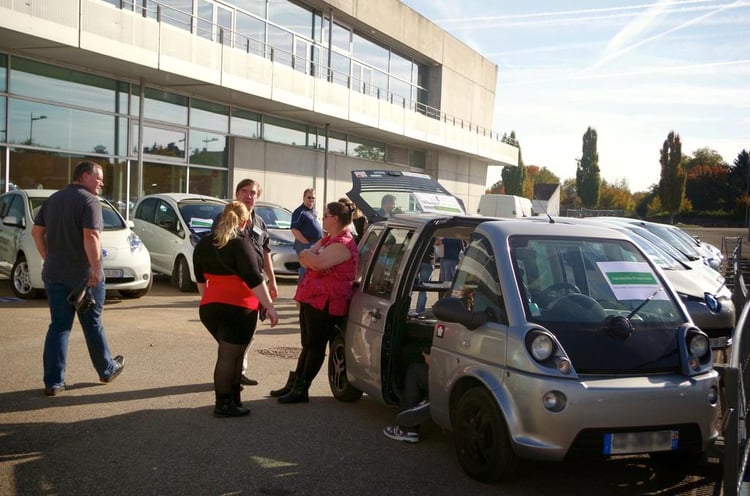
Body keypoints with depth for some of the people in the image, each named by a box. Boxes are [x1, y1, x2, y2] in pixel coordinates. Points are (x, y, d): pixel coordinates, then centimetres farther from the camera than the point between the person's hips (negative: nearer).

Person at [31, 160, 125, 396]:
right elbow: (91, 236, -25)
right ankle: (107, 370, 27)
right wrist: (96, 270, -23)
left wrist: (49, 259, 15)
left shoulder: (53, 199, 11)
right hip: (83, 276, -6)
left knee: (59, 326, 8)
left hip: (54, 274, 6)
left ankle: (53, 381, 4)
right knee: (92, 324, 10)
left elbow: (37, 231, 12)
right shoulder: (90, 201, -13)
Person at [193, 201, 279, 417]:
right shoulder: (241, 244, -12)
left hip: (209, 308, 8)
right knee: (229, 356, -1)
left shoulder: (203, 244, 12)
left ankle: (233, 399, 21)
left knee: (233, 354, 18)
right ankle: (223, 405, 4)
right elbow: (254, 280, -17)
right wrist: (270, 307, -14)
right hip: (238, 308, -7)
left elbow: (201, 279, 22)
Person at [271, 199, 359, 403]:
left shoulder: (343, 244, -16)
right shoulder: (328, 239, 17)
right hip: (311, 298, 10)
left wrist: (308, 255, -8)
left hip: (325, 302, -10)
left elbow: (319, 263, -28)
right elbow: (306, 257, 12)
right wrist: (311, 257, -10)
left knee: (315, 345, -1)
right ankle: (294, 384, 25)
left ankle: (301, 389, 4)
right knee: (308, 344, 16)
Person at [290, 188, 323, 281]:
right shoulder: (299, 212, -10)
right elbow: (294, 230, -16)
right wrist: (307, 243, -19)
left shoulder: (314, 211, 17)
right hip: (305, 245, -9)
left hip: (316, 245, 9)